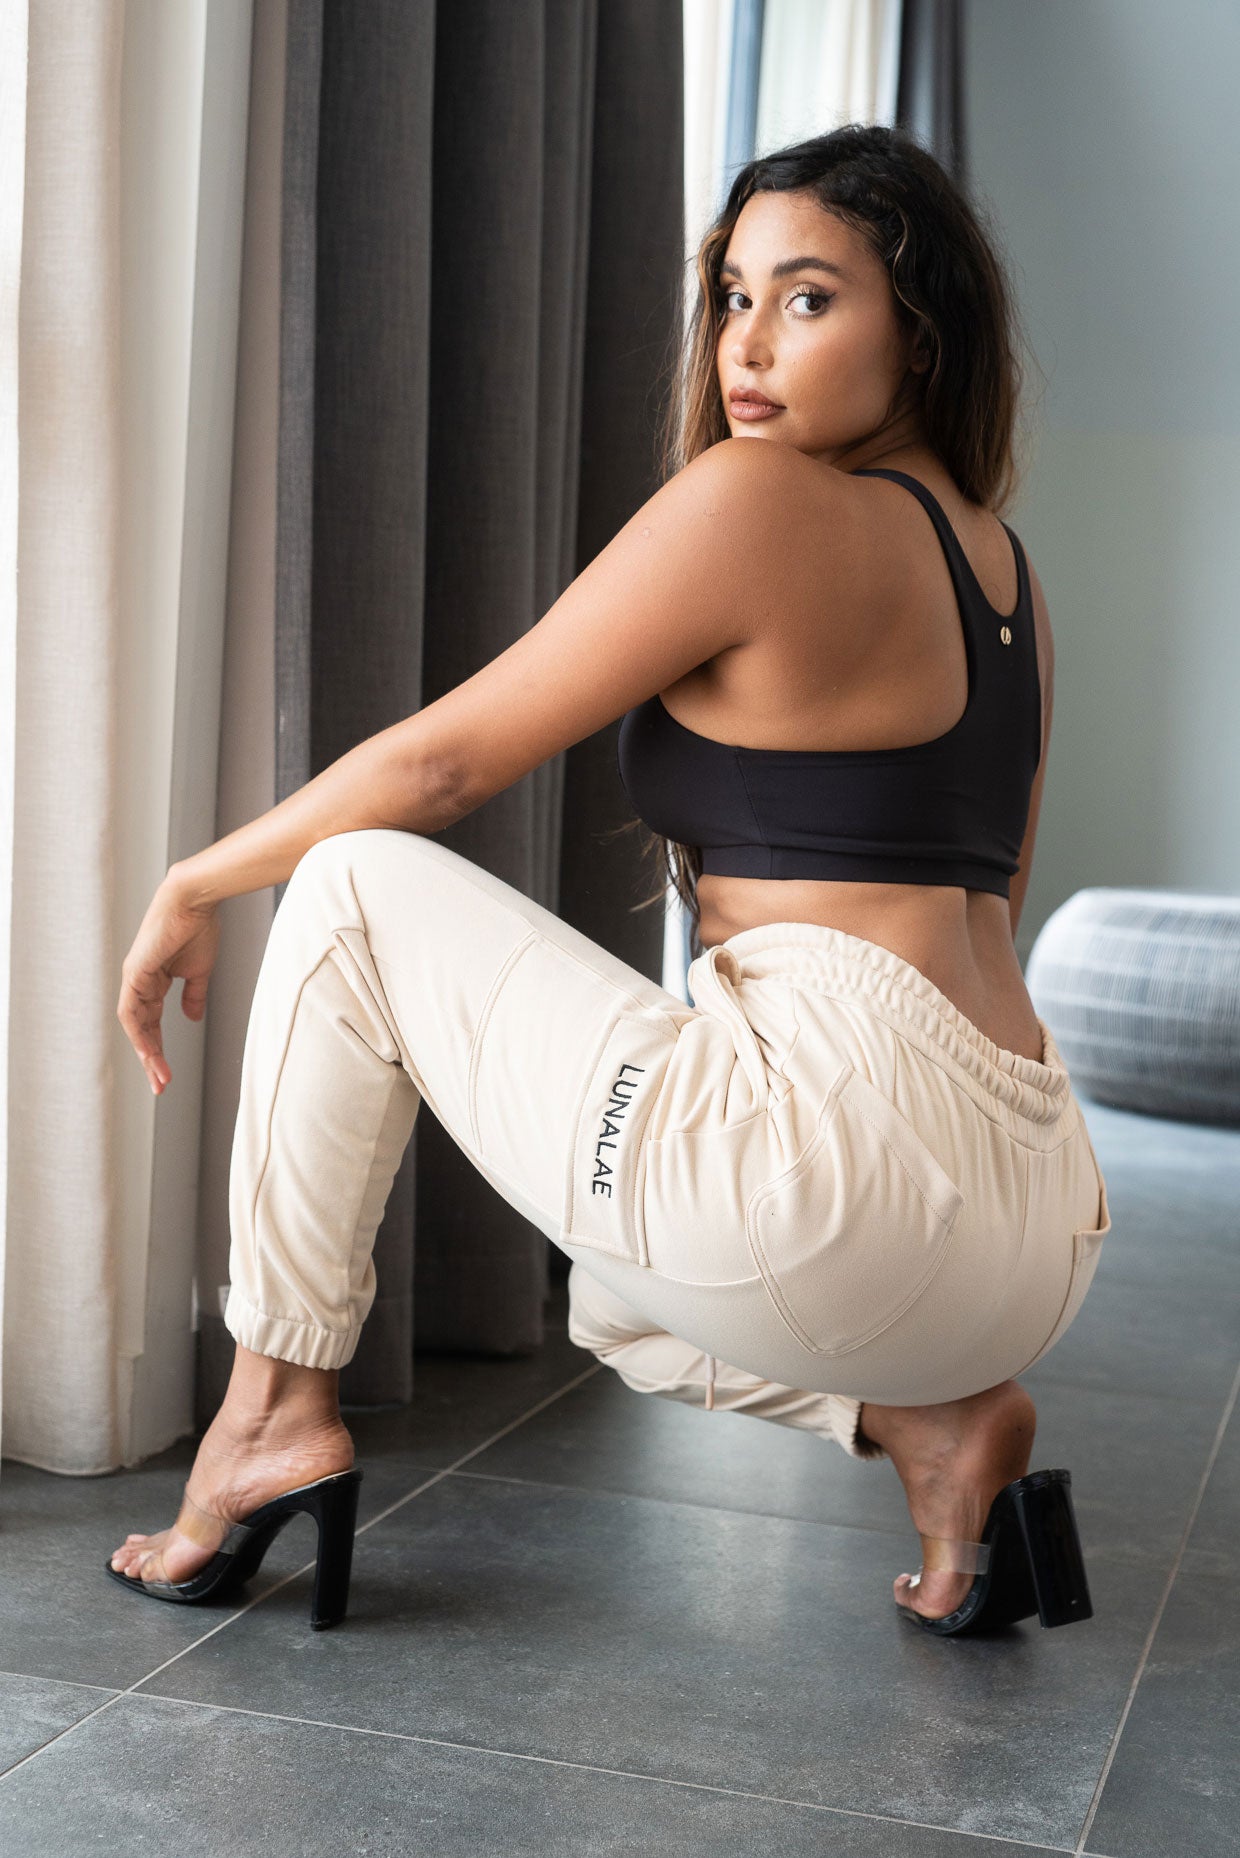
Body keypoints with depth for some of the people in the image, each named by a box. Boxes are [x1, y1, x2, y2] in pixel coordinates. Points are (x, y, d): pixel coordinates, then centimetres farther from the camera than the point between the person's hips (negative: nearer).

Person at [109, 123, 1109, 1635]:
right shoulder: (1001, 562, 16)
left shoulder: (760, 496, -9)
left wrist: (194, 885, 11)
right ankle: (931, 1416, 12)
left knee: (354, 893, 5)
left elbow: (445, 759, -5)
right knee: (618, 1299, 38)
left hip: (836, 1189, -9)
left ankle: (275, 1400, 10)